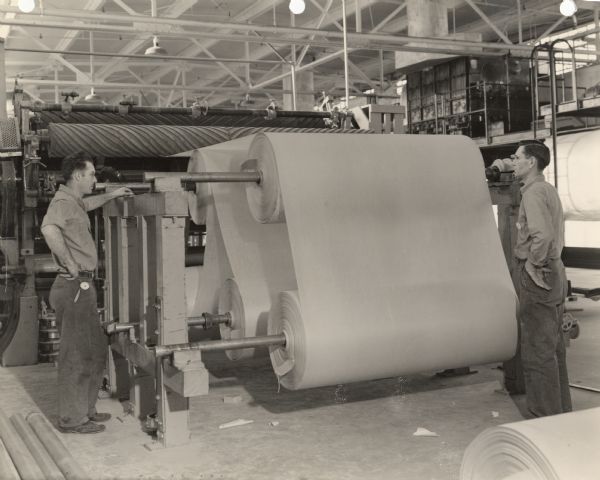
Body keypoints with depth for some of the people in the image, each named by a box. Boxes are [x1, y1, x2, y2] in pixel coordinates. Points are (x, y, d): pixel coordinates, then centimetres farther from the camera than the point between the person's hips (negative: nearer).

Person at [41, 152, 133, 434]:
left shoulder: (74, 202, 16)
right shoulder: (63, 201, -14)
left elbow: (87, 205, 44)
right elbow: (49, 229, -36)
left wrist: (112, 195, 42)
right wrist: (70, 265, -27)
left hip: (82, 287, 10)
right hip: (75, 287, -10)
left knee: (96, 350, 17)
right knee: (77, 355, -2)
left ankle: (85, 409, 28)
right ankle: (72, 419, 8)